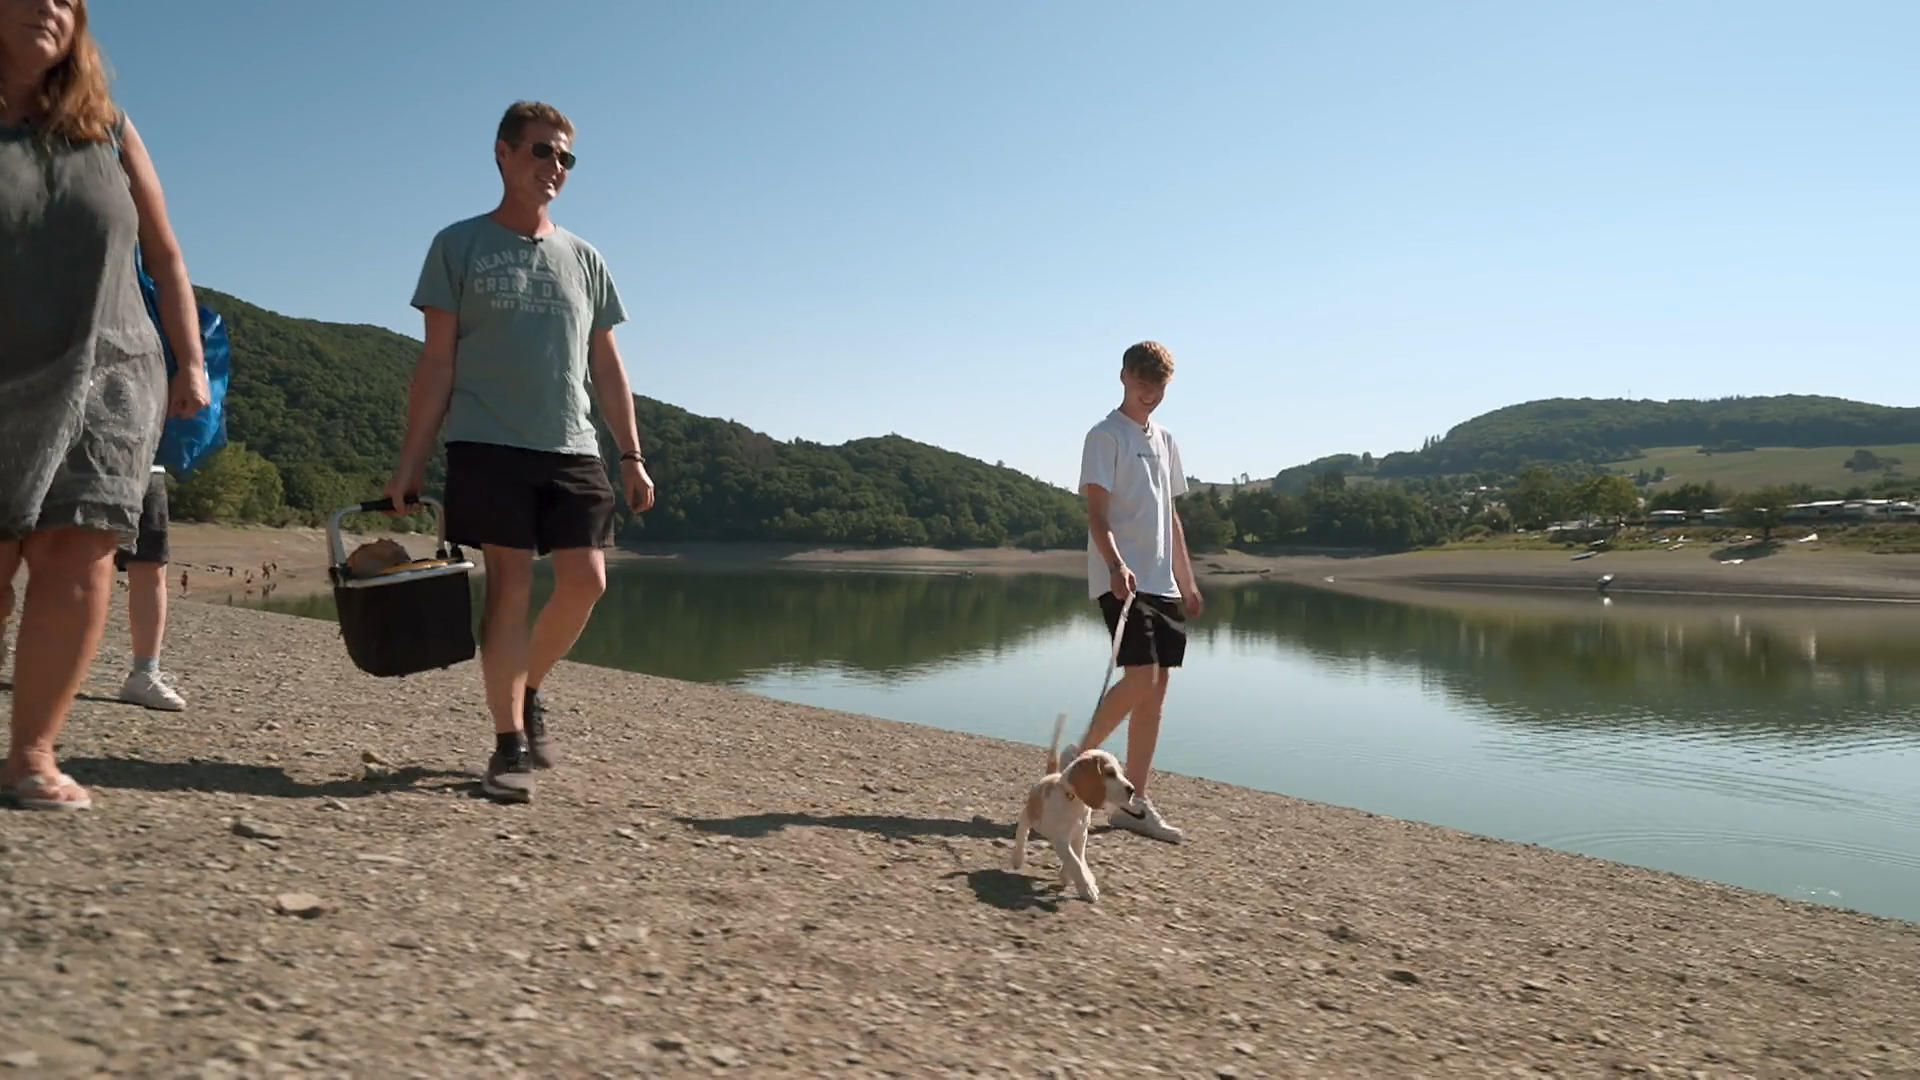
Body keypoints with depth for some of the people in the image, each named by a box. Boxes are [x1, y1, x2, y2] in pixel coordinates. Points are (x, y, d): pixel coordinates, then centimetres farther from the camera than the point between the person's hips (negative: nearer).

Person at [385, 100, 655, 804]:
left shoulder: (583, 259, 17)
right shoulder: (460, 245, 7)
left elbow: (607, 367, 16)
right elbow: (437, 362, 3)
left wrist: (632, 456, 8)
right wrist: (411, 460, -3)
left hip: (572, 449, 3)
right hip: (488, 446, -3)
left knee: (585, 579, -6)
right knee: (509, 583, -7)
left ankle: (529, 690, 20)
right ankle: (510, 745, 2)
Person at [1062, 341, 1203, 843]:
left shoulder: (1165, 440, 19)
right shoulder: (1106, 436, -3)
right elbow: (1096, 514, -12)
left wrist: (1187, 582, 19)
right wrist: (1116, 565, -28)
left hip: (1162, 581, 8)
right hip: (1121, 579, -7)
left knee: (1156, 688, 4)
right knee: (1141, 677, -17)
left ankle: (1133, 802, 10)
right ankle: (1079, 757, 4)